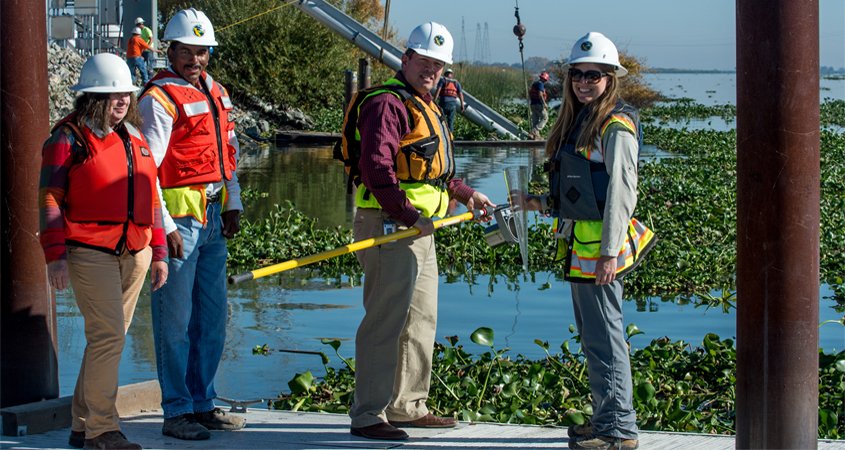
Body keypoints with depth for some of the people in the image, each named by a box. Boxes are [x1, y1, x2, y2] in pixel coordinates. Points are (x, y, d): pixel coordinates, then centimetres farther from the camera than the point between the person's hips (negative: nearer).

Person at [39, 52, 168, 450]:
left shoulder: (134, 138, 17)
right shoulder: (69, 138, -4)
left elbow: (149, 197, 22)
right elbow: (49, 199, -5)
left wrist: (158, 253, 18)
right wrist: (55, 256, -12)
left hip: (134, 254, 7)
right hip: (90, 252, -7)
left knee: (108, 338, 9)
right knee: (108, 336, -13)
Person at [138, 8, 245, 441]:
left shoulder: (214, 91, 15)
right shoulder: (160, 98, -10)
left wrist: (233, 203, 17)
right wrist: (164, 225, -17)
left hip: (213, 215, 8)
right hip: (178, 216, -8)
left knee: (212, 316, 11)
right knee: (175, 319, -3)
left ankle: (202, 404, 20)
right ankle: (176, 413, 2)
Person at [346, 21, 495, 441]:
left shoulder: (424, 106, 21)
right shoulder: (388, 104, -13)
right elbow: (376, 167, -25)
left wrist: (464, 192, 22)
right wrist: (409, 213, -28)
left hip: (419, 229, 11)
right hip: (389, 226, -11)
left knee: (420, 320, 16)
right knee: (385, 322, -10)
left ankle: (406, 406, 27)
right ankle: (367, 416, -5)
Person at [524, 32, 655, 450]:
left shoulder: (616, 127, -12)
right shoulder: (576, 121, 16)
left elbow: (621, 191, -18)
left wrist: (610, 251, -22)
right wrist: (544, 203, 13)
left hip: (600, 245, -10)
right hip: (578, 244, 10)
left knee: (604, 337, -6)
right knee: (592, 335, 16)